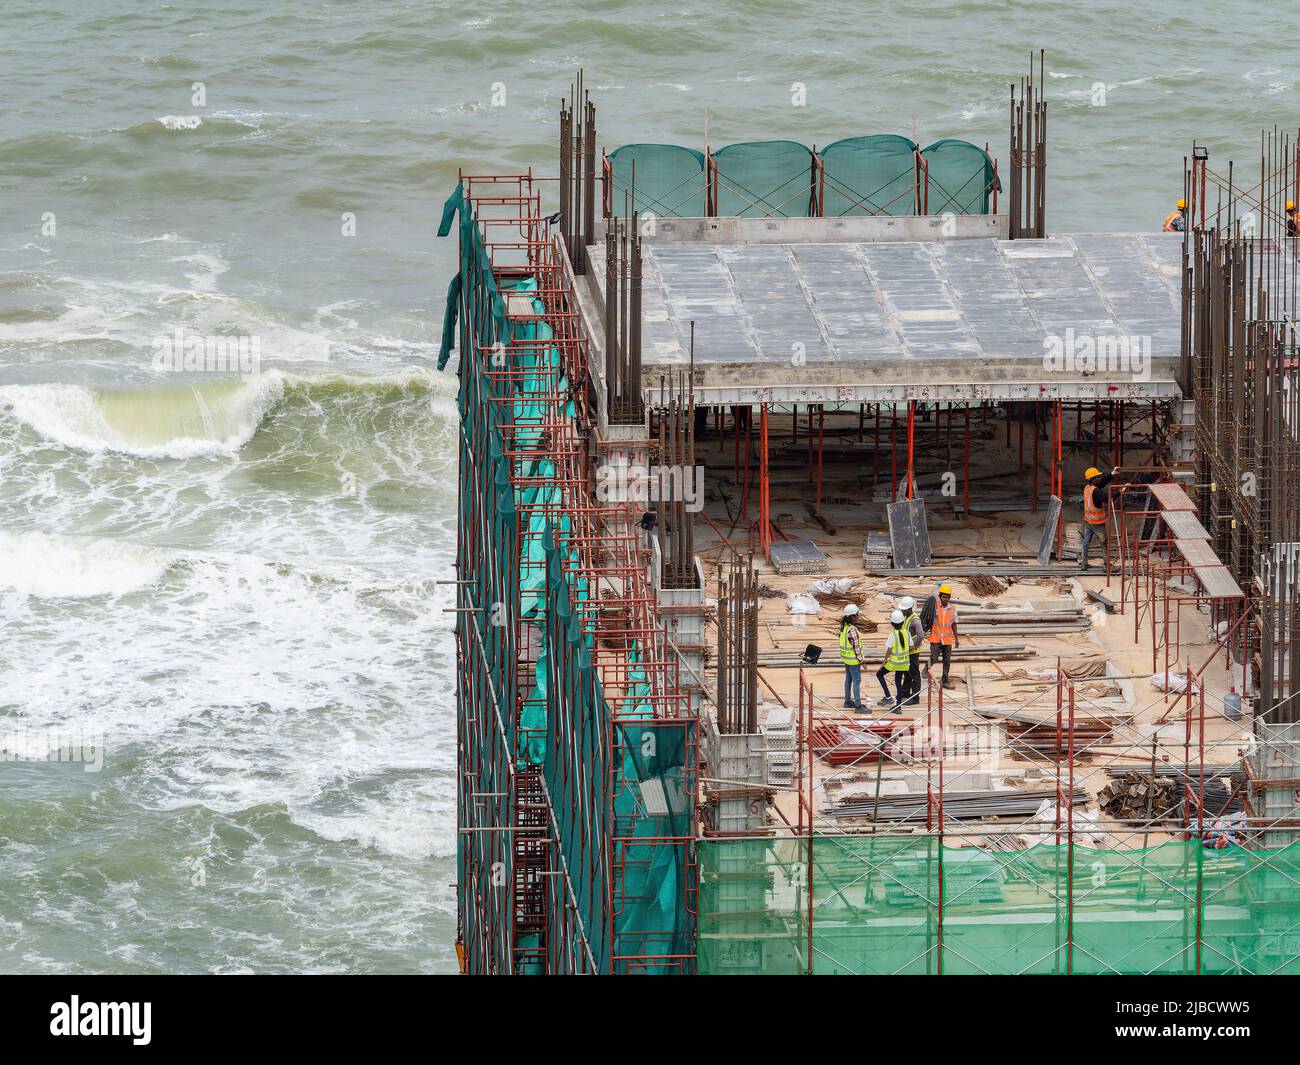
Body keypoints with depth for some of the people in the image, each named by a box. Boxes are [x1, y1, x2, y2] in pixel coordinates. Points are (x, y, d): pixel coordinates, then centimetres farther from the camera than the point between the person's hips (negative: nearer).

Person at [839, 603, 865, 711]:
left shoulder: (843, 626, 3)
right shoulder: (852, 629, -25)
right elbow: (855, 645, -22)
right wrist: (861, 659, -15)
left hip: (846, 658, 9)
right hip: (853, 659, -9)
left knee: (848, 679, 20)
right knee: (857, 681, -4)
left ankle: (847, 700, 30)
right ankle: (858, 705, -3)